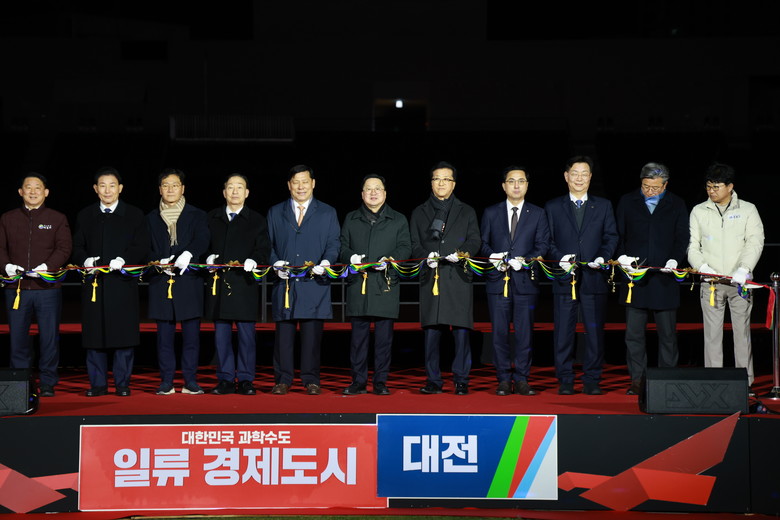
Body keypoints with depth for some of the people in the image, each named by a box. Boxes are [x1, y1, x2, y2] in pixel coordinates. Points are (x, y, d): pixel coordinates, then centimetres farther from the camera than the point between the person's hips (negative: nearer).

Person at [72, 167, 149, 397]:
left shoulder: (134, 215, 8)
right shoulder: (84, 216, 14)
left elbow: (141, 246, 1)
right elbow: (77, 247, 11)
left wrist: (123, 260, -16)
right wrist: (85, 260, -10)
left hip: (123, 282, -2)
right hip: (94, 283, 2)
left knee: (124, 334, -3)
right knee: (94, 334, 2)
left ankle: (122, 384, 6)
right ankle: (98, 383, 10)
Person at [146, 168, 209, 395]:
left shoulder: (196, 215, 9)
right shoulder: (151, 218, 14)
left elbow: (201, 240, -7)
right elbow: (147, 248, 8)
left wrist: (188, 254, -27)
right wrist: (159, 263, -12)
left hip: (189, 282, -1)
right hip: (161, 283, 1)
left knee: (191, 334, -1)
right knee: (164, 335, 2)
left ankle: (190, 381, 5)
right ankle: (166, 382, 7)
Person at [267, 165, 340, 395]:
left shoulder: (328, 213, 11)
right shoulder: (275, 212, 14)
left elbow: (333, 244, 6)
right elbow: (268, 244, 11)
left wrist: (326, 261, -13)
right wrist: (275, 264, -7)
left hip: (315, 283, -1)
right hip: (284, 282, 1)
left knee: (312, 334, 0)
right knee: (283, 334, 1)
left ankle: (311, 380, 8)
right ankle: (283, 380, 8)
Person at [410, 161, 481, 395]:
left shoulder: (467, 212, 16)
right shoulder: (419, 213, 18)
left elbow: (474, 241, 6)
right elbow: (414, 244, 11)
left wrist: (462, 253, -14)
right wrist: (426, 257, -9)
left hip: (458, 278, -1)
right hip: (431, 278, 1)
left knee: (461, 331, -5)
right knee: (431, 332, -2)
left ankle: (461, 380, 2)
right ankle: (433, 381, 5)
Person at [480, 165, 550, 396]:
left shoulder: (537, 214, 10)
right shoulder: (490, 213, 12)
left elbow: (543, 245, 4)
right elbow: (483, 243, 11)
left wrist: (525, 260, -13)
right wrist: (494, 258, -8)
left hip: (525, 280, -1)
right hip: (498, 280, 1)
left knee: (524, 332, -1)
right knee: (499, 333, 1)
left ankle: (521, 379, 7)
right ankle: (504, 380, 8)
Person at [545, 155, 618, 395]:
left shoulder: (603, 206, 12)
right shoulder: (553, 207, 10)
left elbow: (611, 237, 7)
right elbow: (547, 240, 6)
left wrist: (603, 257, -11)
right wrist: (560, 258, -11)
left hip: (594, 278, 1)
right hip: (564, 278, 0)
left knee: (595, 331, 2)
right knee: (563, 332, 0)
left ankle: (592, 380, 10)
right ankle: (565, 381, 8)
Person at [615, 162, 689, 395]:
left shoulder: (676, 205, 8)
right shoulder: (627, 202, 8)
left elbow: (682, 237, 4)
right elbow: (617, 234, 7)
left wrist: (674, 259, -13)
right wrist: (622, 257, -10)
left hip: (664, 278, 0)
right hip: (634, 276, 0)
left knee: (667, 333, 5)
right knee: (634, 332, 3)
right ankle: (637, 379, 10)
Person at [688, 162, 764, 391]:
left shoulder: (748, 210, 5)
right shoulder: (699, 211, 10)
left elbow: (755, 242, -5)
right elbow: (692, 246, 7)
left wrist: (744, 269, -20)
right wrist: (703, 266, -12)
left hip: (739, 282, -1)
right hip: (710, 283, 1)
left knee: (742, 331, 0)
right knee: (712, 333, 0)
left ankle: (745, 382, 6)